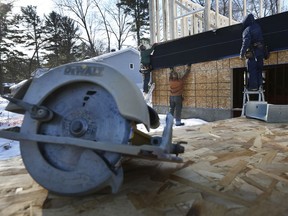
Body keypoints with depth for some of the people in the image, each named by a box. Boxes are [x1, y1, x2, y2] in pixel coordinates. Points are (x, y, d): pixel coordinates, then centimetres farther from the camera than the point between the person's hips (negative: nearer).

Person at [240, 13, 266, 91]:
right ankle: (259, 85, 14)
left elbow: (246, 42, -19)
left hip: (252, 52, -7)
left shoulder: (247, 30, -11)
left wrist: (242, 53, -19)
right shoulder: (258, 27, 13)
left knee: (252, 70, -3)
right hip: (261, 50, 7)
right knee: (259, 69, 11)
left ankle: (253, 86, -3)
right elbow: (261, 39, 15)